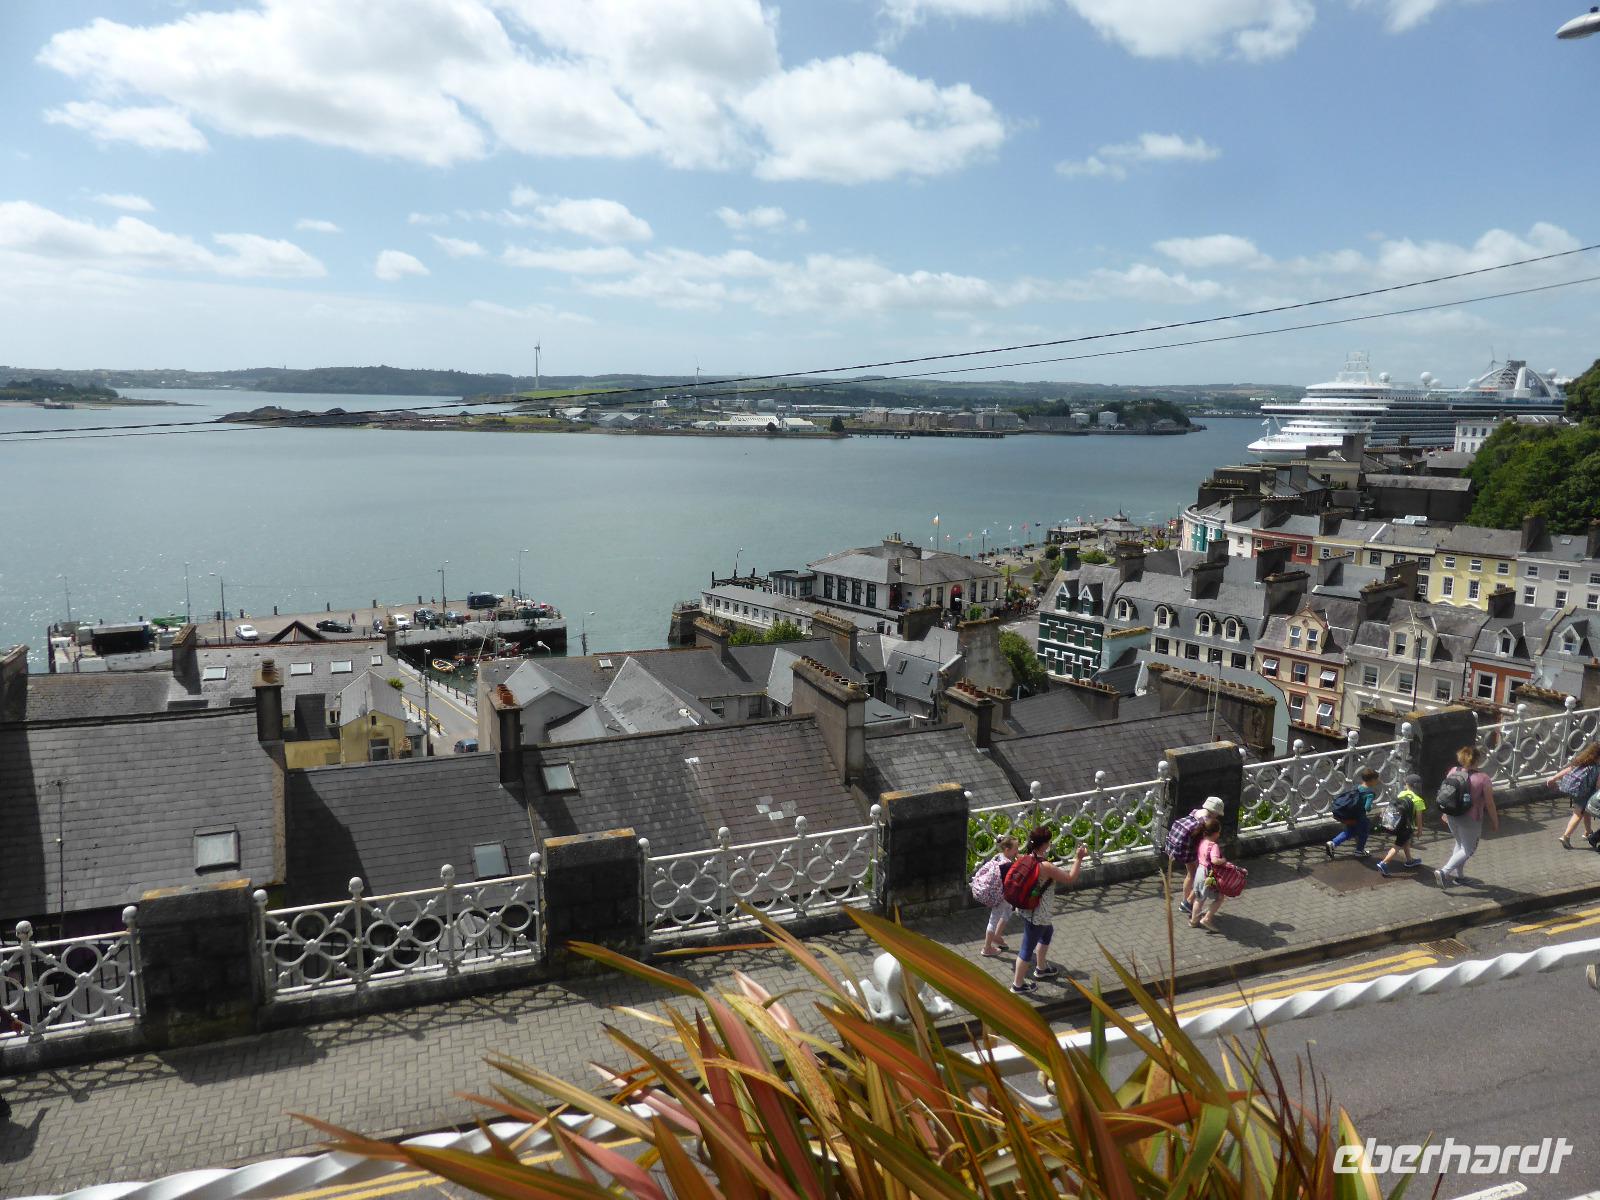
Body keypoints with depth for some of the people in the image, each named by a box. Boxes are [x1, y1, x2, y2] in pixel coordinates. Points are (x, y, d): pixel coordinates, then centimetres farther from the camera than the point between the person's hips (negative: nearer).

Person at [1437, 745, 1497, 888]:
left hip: (1452, 816, 5)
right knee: (1468, 849, 11)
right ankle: (1444, 871, -5)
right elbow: (1490, 804, -12)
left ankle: (1456, 875, 32)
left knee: (1460, 844, 26)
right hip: (1470, 820, -5)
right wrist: (1495, 822, 3)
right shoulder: (1483, 779, -20)